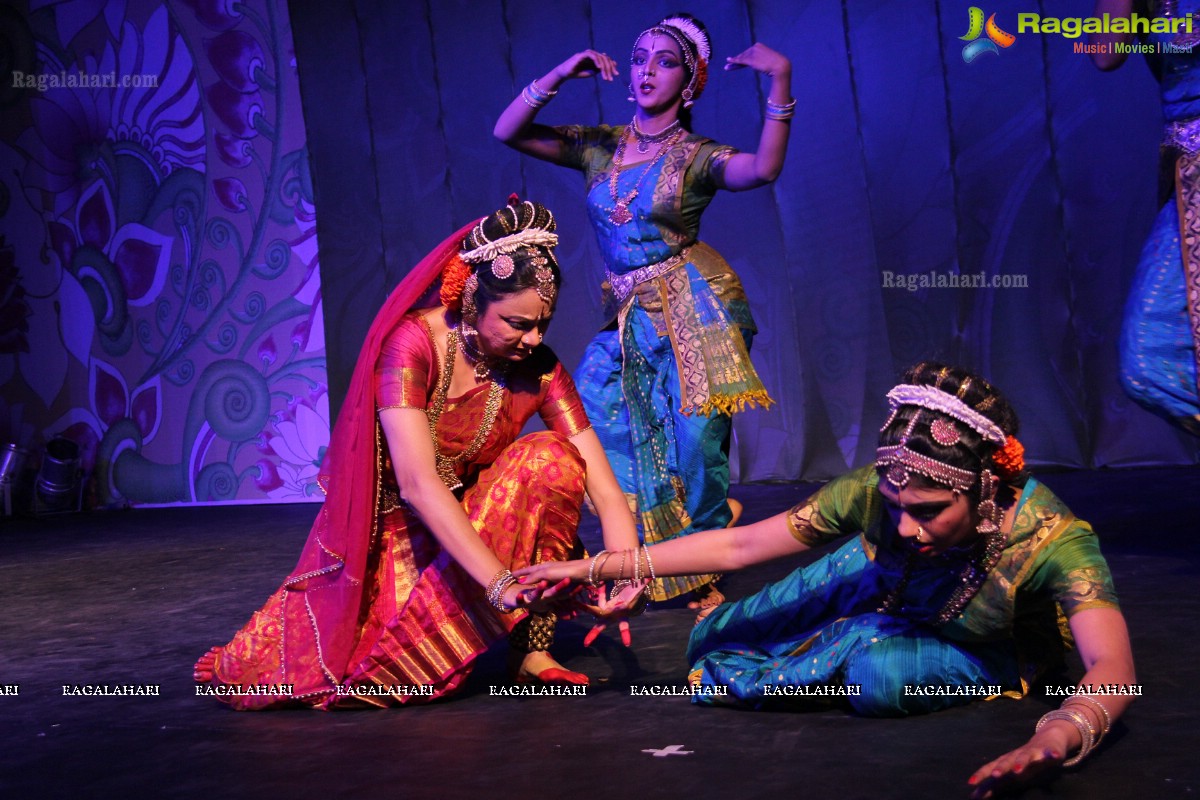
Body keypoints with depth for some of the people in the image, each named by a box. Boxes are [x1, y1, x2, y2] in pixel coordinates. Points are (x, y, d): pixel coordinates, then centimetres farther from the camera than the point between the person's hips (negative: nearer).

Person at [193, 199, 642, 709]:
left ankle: (533, 652, -19)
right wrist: (499, 582, -46)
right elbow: (417, 483, -36)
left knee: (549, 457, -26)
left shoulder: (538, 367, -14)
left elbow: (606, 491, -17)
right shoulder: (412, 343, -25)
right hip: (389, 529, -2)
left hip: (470, 525, 3)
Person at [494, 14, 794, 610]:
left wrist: (780, 81, -28)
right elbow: (507, 132, 3)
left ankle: (702, 573, 14)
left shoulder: (697, 156, -2)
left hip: (692, 305, -4)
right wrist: (559, 75, -8)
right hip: (629, 316, 4)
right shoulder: (601, 146, 9)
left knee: (696, 440, -7)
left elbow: (763, 168, -23)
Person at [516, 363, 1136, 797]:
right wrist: (596, 569, -26)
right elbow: (737, 546, -23)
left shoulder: (1051, 538, -41)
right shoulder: (871, 494, -32)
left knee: (881, 674, -33)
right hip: (888, 593, 3)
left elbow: (1113, 667, -53)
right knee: (714, 642, 2)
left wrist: (1053, 739, -75)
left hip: (990, 651, -3)